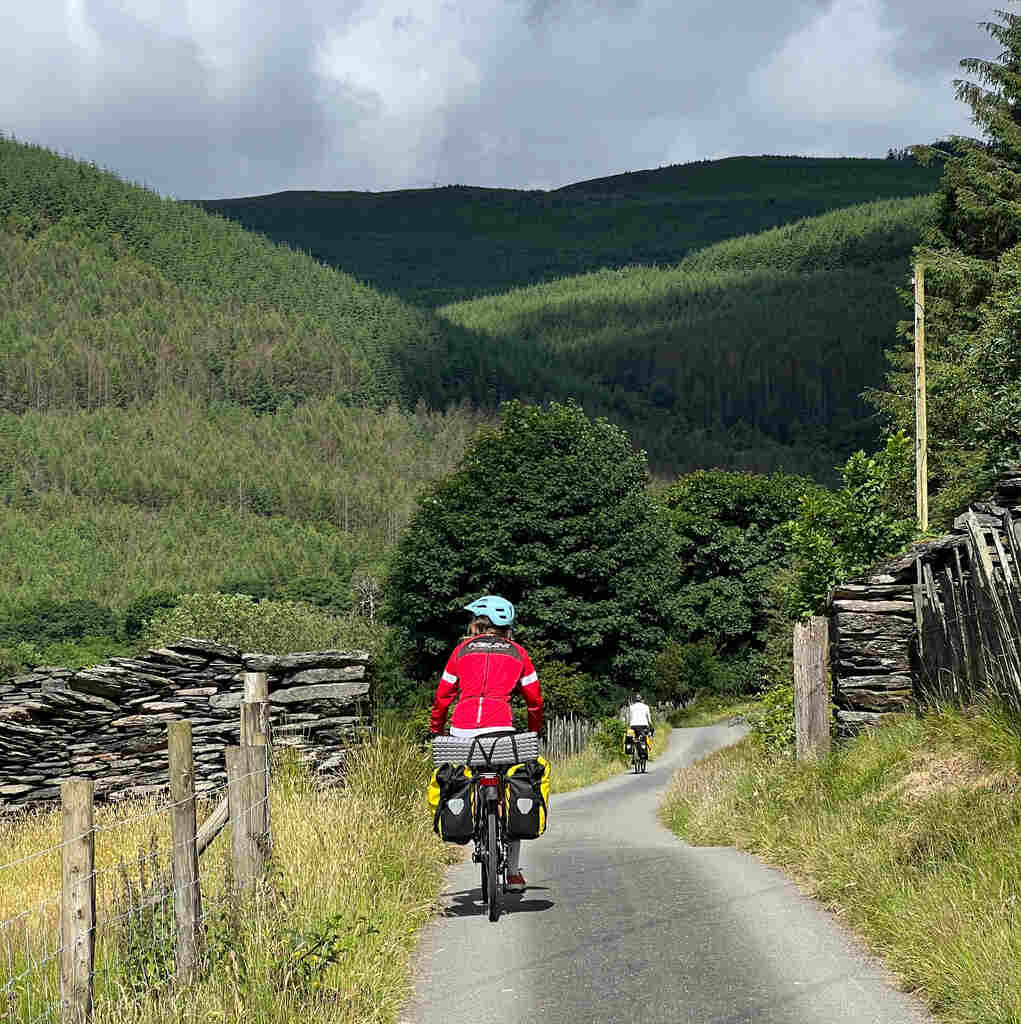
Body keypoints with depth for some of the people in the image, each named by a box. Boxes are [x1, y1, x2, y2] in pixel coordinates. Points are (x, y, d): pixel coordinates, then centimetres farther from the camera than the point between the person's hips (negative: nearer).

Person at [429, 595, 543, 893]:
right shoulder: (518, 654, 16)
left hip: (462, 728, 0)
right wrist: (534, 733, 33)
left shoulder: (462, 650, 16)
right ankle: (513, 873, 8)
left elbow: (442, 696, 17)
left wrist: (435, 730, 31)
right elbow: (534, 700, 18)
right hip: (500, 728, 0)